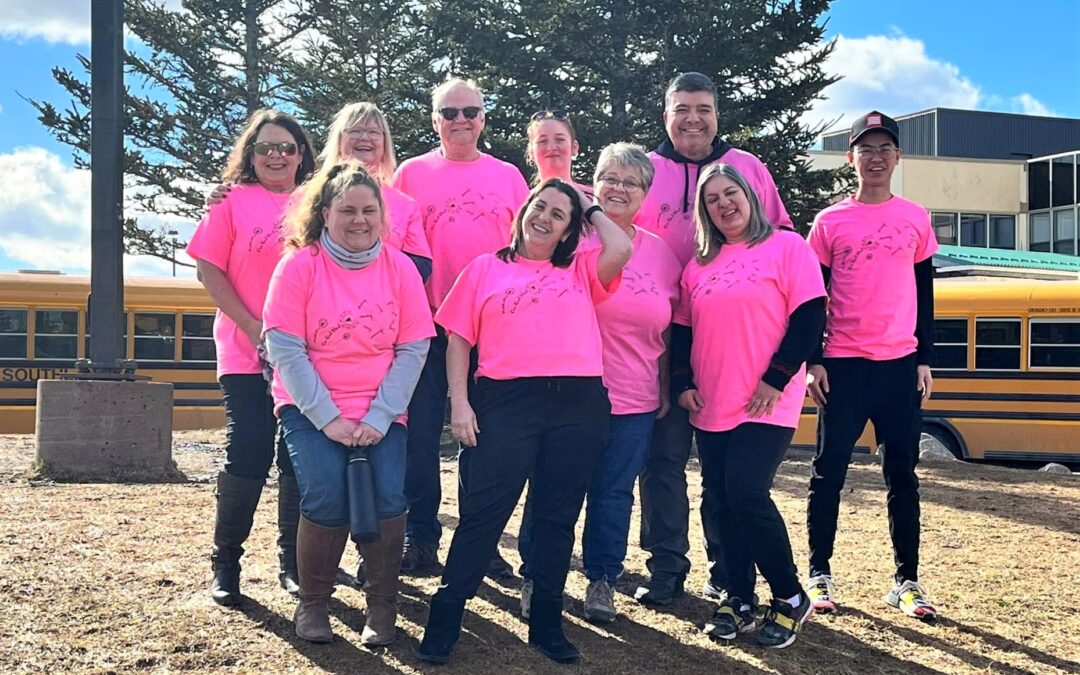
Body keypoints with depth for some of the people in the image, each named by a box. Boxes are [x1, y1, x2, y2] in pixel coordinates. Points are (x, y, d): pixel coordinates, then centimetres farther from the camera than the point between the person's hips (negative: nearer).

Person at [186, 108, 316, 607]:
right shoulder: (233, 201, 2)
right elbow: (209, 270, -3)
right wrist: (254, 329, -11)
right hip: (246, 355, -2)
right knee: (247, 458, -3)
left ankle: (293, 562, 20)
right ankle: (225, 565, 13)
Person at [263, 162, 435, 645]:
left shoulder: (400, 268, 0)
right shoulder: (299, 266, -5)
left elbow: (413, 350, -2)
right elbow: (285, 349, -9)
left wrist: (380, 416, -12)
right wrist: (327, 418, -15)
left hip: (380, 412, 2)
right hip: (311, 409, -1)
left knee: (387, 498, -18)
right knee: (326, 499, -20)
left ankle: (382, 608, 4)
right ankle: (312, 604, 4)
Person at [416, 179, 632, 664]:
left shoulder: (581, 270, 15)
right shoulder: (485, 268, 12)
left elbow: (621, 250, -6)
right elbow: (459, 339, 8)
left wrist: (591, 209, 11)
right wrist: (459, 402, -3)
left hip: (578, 405, 2)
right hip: (505, 401, -2)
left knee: (558, 517, 9)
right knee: (482, 514, -2)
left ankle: (546, 624, 20)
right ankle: (444, 621, 8)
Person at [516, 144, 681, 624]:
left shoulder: (660, 252, 8)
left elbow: (665, 329, 13)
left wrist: (665, 388, 11)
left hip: (634, 402, 3)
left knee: (614, 494, 10)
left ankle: (602, 582, 24)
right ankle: (536, 580, 21)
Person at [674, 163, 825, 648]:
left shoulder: (787, 246, -2)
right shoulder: (698, 265, 13)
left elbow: (809, 317, -9)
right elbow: (683, 331, 18)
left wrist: (776, 380, -14)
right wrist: (684, 383, 4)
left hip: (766, 405, -5)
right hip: (710, 408, 6)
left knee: (747, 495, -13)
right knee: (720, 502, 6)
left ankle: (790, 598, 5)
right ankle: (738, 598, 20)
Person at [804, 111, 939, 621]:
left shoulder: (915, 218, 7)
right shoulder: (830, 221, 3)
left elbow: (925, 294, 10)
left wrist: (925, 359, 4)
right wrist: (813, 360, -3)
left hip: (900, 366, 2)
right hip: (842, 364, -1)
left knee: (902, 474, 6)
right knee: (829, 472, 2)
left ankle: (906, 580, 14)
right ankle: (820, 574, 12)